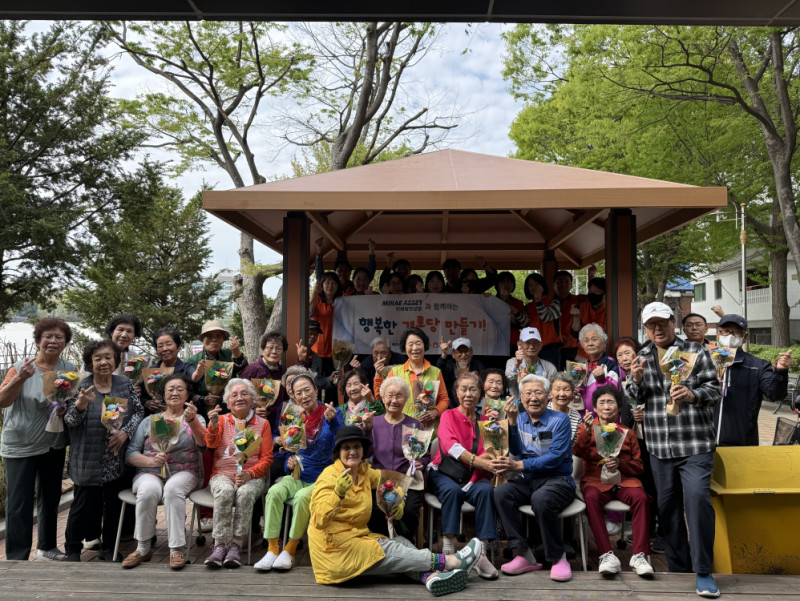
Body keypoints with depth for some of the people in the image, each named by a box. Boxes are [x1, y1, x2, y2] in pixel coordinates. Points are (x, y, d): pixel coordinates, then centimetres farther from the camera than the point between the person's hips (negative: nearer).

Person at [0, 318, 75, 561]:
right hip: (19, 447, -4)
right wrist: (20, 378, -29)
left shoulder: (69, 370, 1)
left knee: (50, 499, 17)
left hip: (54, 445, 4)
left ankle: (46, 547, 34)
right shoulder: (20, 368, -8)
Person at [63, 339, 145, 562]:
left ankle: (109, 548, 29)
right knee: (85, 505, 3)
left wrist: (126, 431, -12)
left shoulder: (125, 384, 3)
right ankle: (73, 548, 25)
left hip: (119, 461, 3)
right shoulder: (81, 386, -4)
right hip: (89, 461, -2)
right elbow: (70, 421, -8)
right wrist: (80, 405, -28)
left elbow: (139, 411, 5)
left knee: (115, 504, 12)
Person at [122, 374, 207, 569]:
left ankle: (177, 549, -29)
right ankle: (143, 548, -18)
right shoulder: (149, 421, 16)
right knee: (148, 490, -32)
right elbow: (130, 454, 9)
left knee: (173, 489, -34)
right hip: (150, 473, 2)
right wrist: (151, 461, -11)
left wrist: (192, 420, -30)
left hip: (183, 473, -1)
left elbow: (202, 442, -12)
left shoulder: (195, 419, 11)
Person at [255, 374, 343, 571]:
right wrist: (290, 463, -10)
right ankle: (272, 549, -18)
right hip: (298, 475, 4)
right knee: (274, 492, -25)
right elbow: (289, 453, 14)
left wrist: (333, 421, -38)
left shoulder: (331, 415, -4)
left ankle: (290, 549, -15)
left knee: (302, 497, -32)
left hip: (322, 479, -4)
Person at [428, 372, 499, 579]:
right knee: (453, 490, -34)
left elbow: (490, 454, 5)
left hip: (473, 477, 2)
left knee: (486, 490, -30)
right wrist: (476, 460, -25)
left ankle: (481, 553, -31)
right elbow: (450, 445, -12)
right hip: (445, 473, -2)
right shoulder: (448, 416, 7)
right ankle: (447, 550, -32)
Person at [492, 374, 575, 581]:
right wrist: (512, 421, -12)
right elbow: (515, 450, -1)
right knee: (501, 492, -25)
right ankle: (523, 554, -18)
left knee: (541, 499, -36)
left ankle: (558, 557, -14)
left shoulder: (559, 420, -3)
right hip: (527, 480, 4)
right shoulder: (520, 419, 12)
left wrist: (518, 465, -18)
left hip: (557, 480, -4)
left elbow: (555, 457, -13)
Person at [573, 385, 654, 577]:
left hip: (623, 480, 2)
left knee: (641, 497, -31)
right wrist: (587, 430, -20)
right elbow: (578, 453, -4)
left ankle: (639, 555, -28)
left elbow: (639, 467, 14)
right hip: (595, 479, -1)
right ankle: (607, 555, -35)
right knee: (591, 498, -35)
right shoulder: (587, 428, 15)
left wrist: (620, 463, -6)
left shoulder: (627, 433, 19)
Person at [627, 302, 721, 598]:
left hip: (695, 444, -4)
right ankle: (678, 568, 26)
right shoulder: (642, 357, 12)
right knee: (667, 506, 10)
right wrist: (637, 380, -8)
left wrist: (693, 394, -21)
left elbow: (714, 388, 0)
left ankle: (703, 572, -4)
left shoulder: (695, 351, 1)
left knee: (697, 498, -16)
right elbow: (637, 399, 14)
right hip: (659, 446, 4)